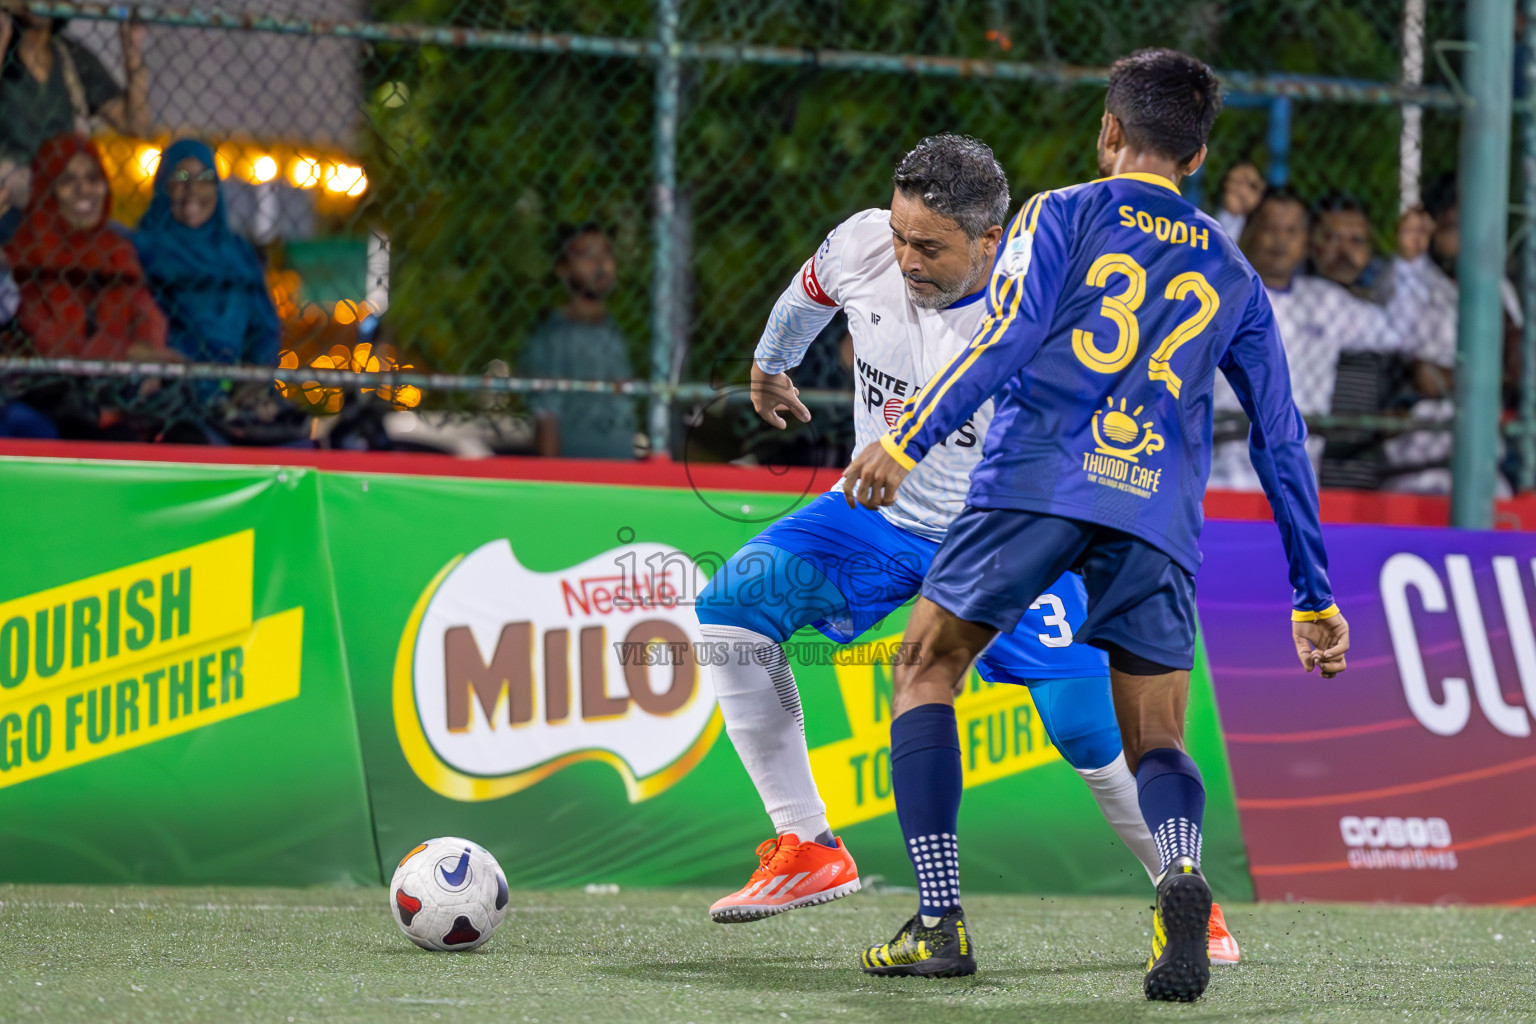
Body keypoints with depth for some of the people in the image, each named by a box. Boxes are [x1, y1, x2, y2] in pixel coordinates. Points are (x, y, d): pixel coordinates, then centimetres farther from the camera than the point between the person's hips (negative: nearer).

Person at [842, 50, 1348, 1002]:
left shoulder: (1062, 215, 12)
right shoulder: (1233, 273, 23)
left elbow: (1006, 341, -6)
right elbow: (1282, 441, 21)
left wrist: (906, 443, -11)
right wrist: (1316, 597, 25)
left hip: (1038, 482, -3)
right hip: (1158, 513, 3)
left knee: (927, 667, 13)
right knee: (1158, 741, 8)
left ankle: (938, 913, 1)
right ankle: (1181, 865, -27)